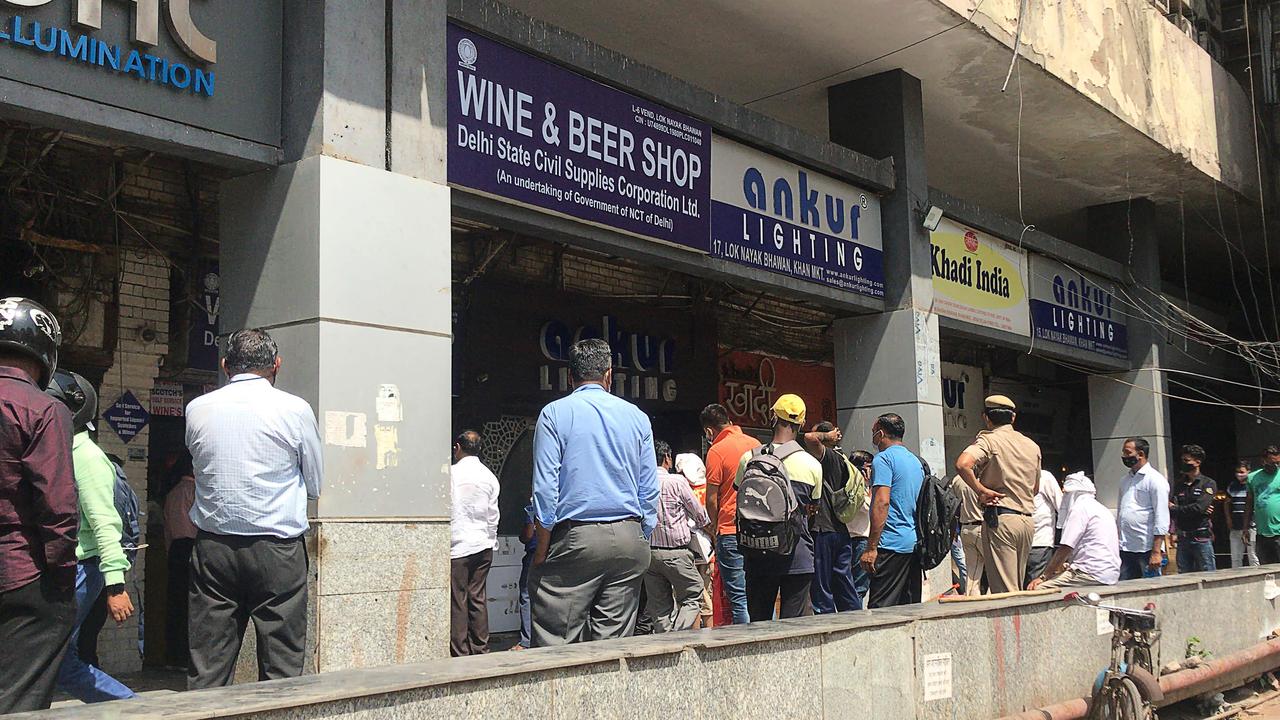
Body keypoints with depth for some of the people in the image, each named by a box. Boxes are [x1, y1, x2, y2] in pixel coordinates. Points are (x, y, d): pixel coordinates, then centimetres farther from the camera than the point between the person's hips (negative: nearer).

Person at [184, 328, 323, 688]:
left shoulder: (197, 409, 5)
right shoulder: (296, 409, -4)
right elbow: (315, 485, 6)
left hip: (213, 546, 3)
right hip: (277, 548, -3)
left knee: (207, 670, 6)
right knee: (281, 666, 2)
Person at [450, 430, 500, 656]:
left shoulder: (450, 473, -8)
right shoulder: (490, 477, 6)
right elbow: (493, 516, 9)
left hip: (457, 546, -5)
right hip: (483, 544, 5)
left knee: (457, 601, -2)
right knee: (478, 599, 10)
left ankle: (459, 653, -1)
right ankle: (480, 650, 13)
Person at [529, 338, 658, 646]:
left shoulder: (554, 414, 0)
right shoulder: (637, 416, 11)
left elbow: (545, 488, -5)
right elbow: (649, 490, 10)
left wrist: (542, 549, 0)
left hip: (575, 539, -3)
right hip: (629, 539, 4)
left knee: (556, 643, -2)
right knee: (614, 641, 7)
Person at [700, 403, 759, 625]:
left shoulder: (717, 451, -8)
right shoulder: (755, 443, 9)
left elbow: (712, 498, -7)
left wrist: (715, 526, 10)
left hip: (731, 532, -6)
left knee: (738, 597, -1)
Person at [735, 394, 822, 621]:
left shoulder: (748, 458, -2)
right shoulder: (812, 465, -5)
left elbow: (740, 505, 8)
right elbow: (812, 508, 8)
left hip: (756, 553, 2)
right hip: (796, 555, -2)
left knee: (758, 621, 11)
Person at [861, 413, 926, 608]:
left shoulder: (883, 459, -8)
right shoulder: (916, 460, 19)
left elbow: (882, 502, -18)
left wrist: (871, 547, -18)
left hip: (892, 545, -9)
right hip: (915, 544, 9)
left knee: (881, 608, -10)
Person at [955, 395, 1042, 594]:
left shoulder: (989, 440, -6)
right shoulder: (1032, 446, 15)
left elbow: (962, 464, -25)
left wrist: (981, 490, -14)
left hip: (1000, 519, -7)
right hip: (1028, 521, 7)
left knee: (1004, 590, -7)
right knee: (1018, 588, 14)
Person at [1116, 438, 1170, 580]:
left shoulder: (1155, 480, -6)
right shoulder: (1125, 480, 17)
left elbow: (1161, 519, -11)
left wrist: (1156, 552, -18)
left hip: (1146, 549, -7)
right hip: (1125, 549, 7)